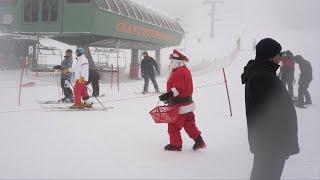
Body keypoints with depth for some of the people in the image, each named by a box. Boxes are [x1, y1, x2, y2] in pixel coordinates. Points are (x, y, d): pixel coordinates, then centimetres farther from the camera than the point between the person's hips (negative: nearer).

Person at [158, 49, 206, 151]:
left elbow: (178, 88, -29)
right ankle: (199, 141, 18)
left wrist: (169, 94, -42)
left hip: (179, 106, -10)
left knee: (173, 126, 2)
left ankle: (175, 145, 12)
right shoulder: (185, 71, 16)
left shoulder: (178, 72, -18)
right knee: (189, 124, 17)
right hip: (188, 103, 10)